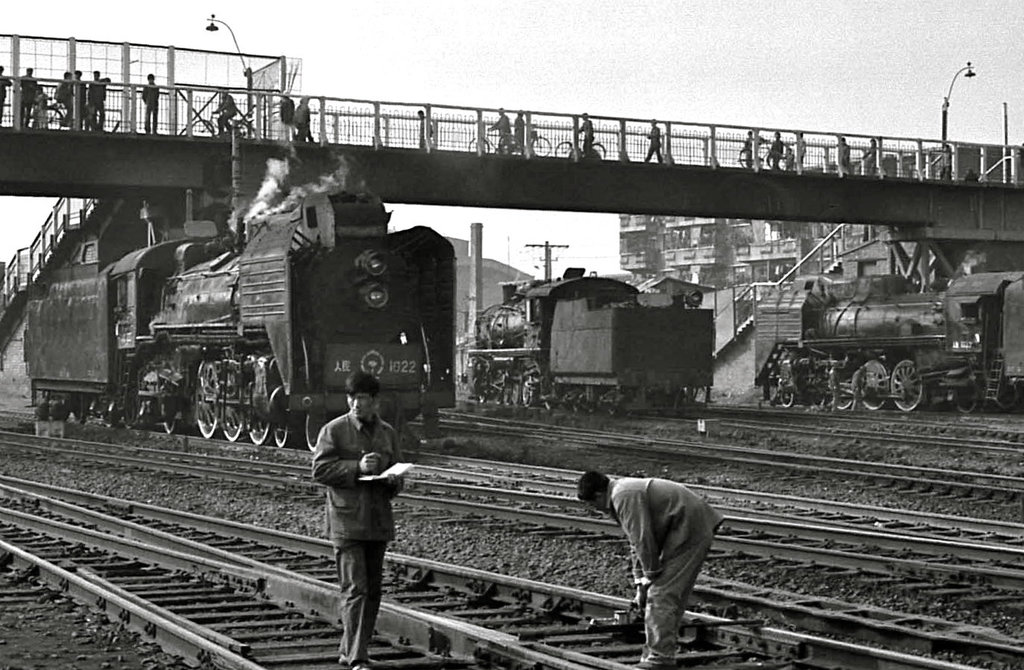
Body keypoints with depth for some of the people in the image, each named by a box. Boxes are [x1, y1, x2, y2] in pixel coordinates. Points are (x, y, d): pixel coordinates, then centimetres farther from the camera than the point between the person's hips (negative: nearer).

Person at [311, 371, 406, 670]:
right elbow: (320, 470, -9)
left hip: (378, 522, 6)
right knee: (355, 590, -12)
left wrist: (393, 482, -4)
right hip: (346, 522, -6)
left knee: (373, 591, 11)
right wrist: (357, 468, -19)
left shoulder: (387, 434, 12)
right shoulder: (333, 431, -4)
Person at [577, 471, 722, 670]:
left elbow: (643, 541, -19)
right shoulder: (621, 495, 15)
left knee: (661, 595, -10)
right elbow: (636, 543, 20)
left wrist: (649, 579, -8)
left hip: (689, 531, -10)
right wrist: (640, 585, 17)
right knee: (667, 596, 14)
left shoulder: (624, 497, -18)